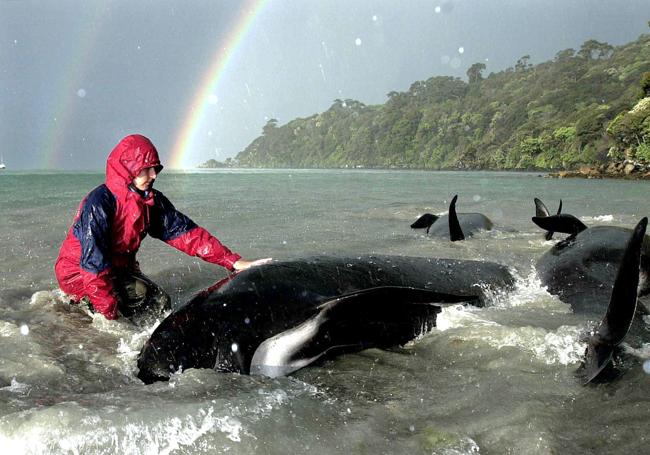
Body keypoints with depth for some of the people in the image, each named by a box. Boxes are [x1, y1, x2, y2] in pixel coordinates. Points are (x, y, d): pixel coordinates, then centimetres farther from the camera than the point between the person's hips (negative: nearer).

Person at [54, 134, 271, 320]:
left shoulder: (153, 200, -5)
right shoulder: (100, 202, -26)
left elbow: (185, 232, -10)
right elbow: (93, 262, -28)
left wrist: (234, 262, -20)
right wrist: (109, 312, -29)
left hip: (120, 269, 8)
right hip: (78, 271, -7)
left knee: (161, 303, -6)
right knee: (139, 294, -26)